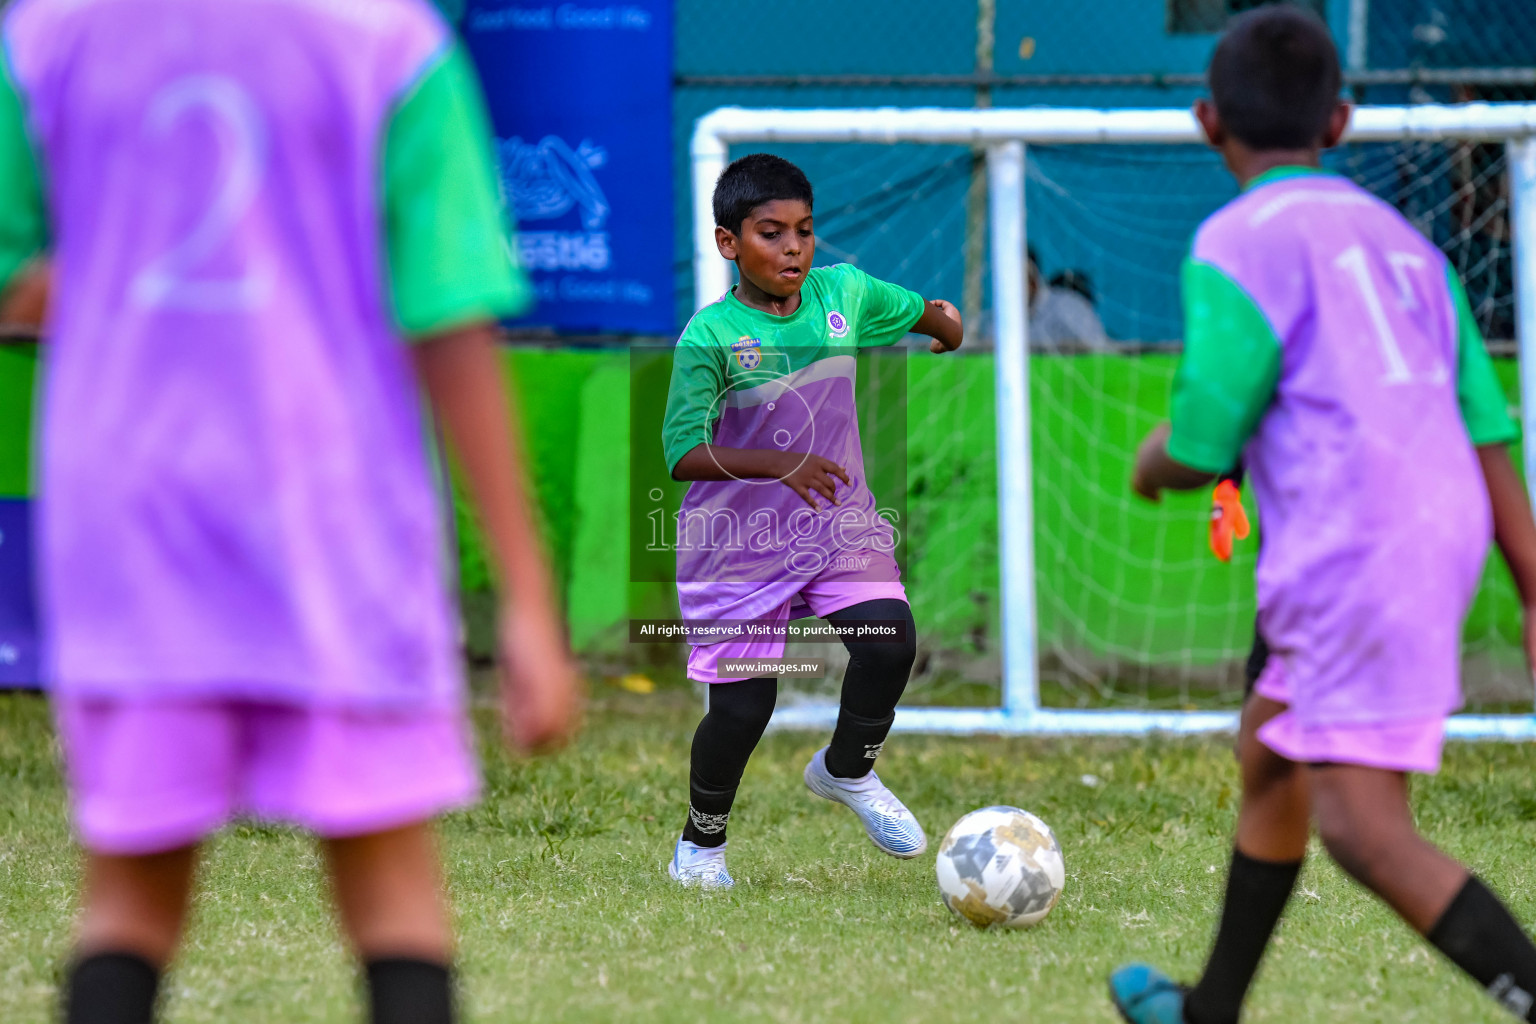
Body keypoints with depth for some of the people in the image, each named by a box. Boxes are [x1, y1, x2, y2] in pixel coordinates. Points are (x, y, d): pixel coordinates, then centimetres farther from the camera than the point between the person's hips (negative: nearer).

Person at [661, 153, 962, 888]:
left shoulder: (844, 294, -1)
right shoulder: (710, 336, -15)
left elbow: (920, 311, 21)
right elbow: (682, 454, -19)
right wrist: (776, 464, -28)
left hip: (836, 520, 4)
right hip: (739, 536, -4)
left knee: (890, 638, -19)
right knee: (743, 704, -3)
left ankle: (848, 772, 10)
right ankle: (702, 840, 24)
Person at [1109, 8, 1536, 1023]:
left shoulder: (1238, 245, -6)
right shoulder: (1400, 238, 16)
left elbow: (1200, 453, -9)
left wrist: (1155, 460, 15)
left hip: (1352, 554, -9)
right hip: (1445, 531, 9)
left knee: (1364, 826, -10)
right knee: (1270, 757, 24)